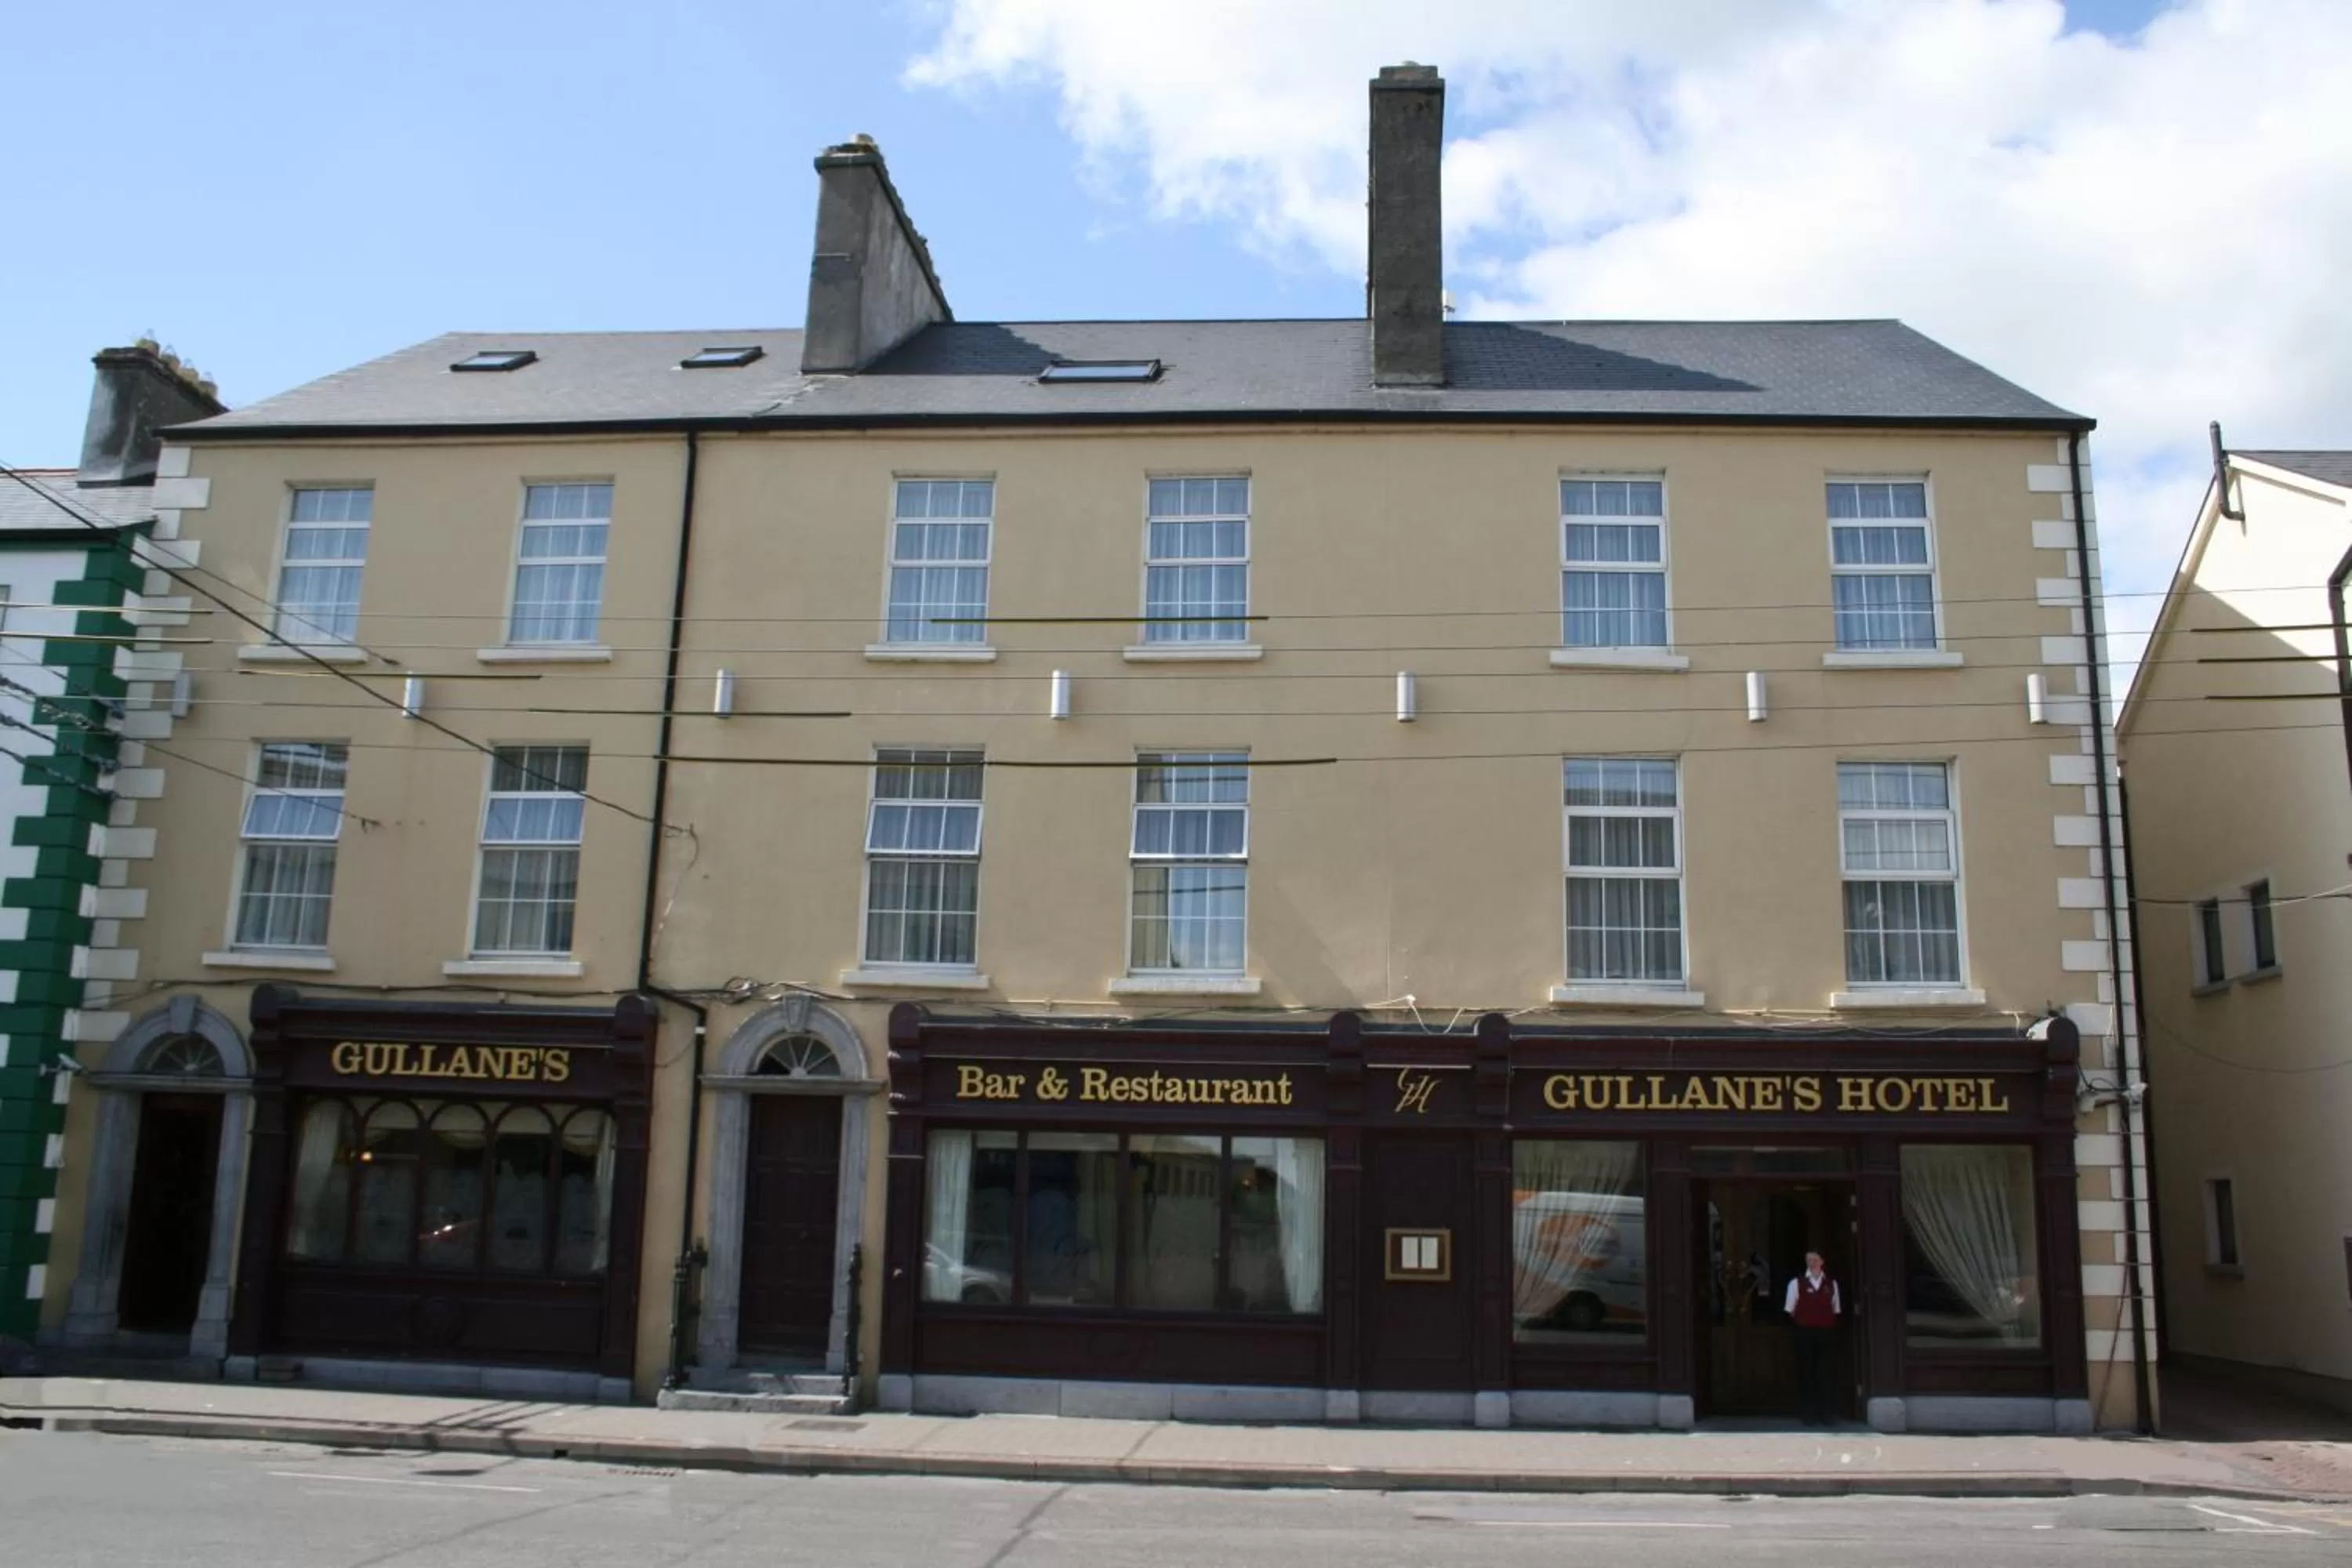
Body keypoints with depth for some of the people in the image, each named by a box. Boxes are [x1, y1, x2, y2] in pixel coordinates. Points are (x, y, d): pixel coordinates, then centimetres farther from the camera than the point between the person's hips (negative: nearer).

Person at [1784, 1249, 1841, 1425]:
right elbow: (1790, 1311, 4)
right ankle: (1808, 1415, 5)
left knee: (1824, 1375, 2)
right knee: (1806, 1374, 0)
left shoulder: (1831, 1284, 10)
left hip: (1826, 1333, 2)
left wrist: (1833, 1329, 3)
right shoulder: (1797, 1283, 1)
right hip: (1805, 1333, -2)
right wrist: (1797, 1329, -3)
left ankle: (1824, 1414, 10)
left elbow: (1836, 1310, 13)